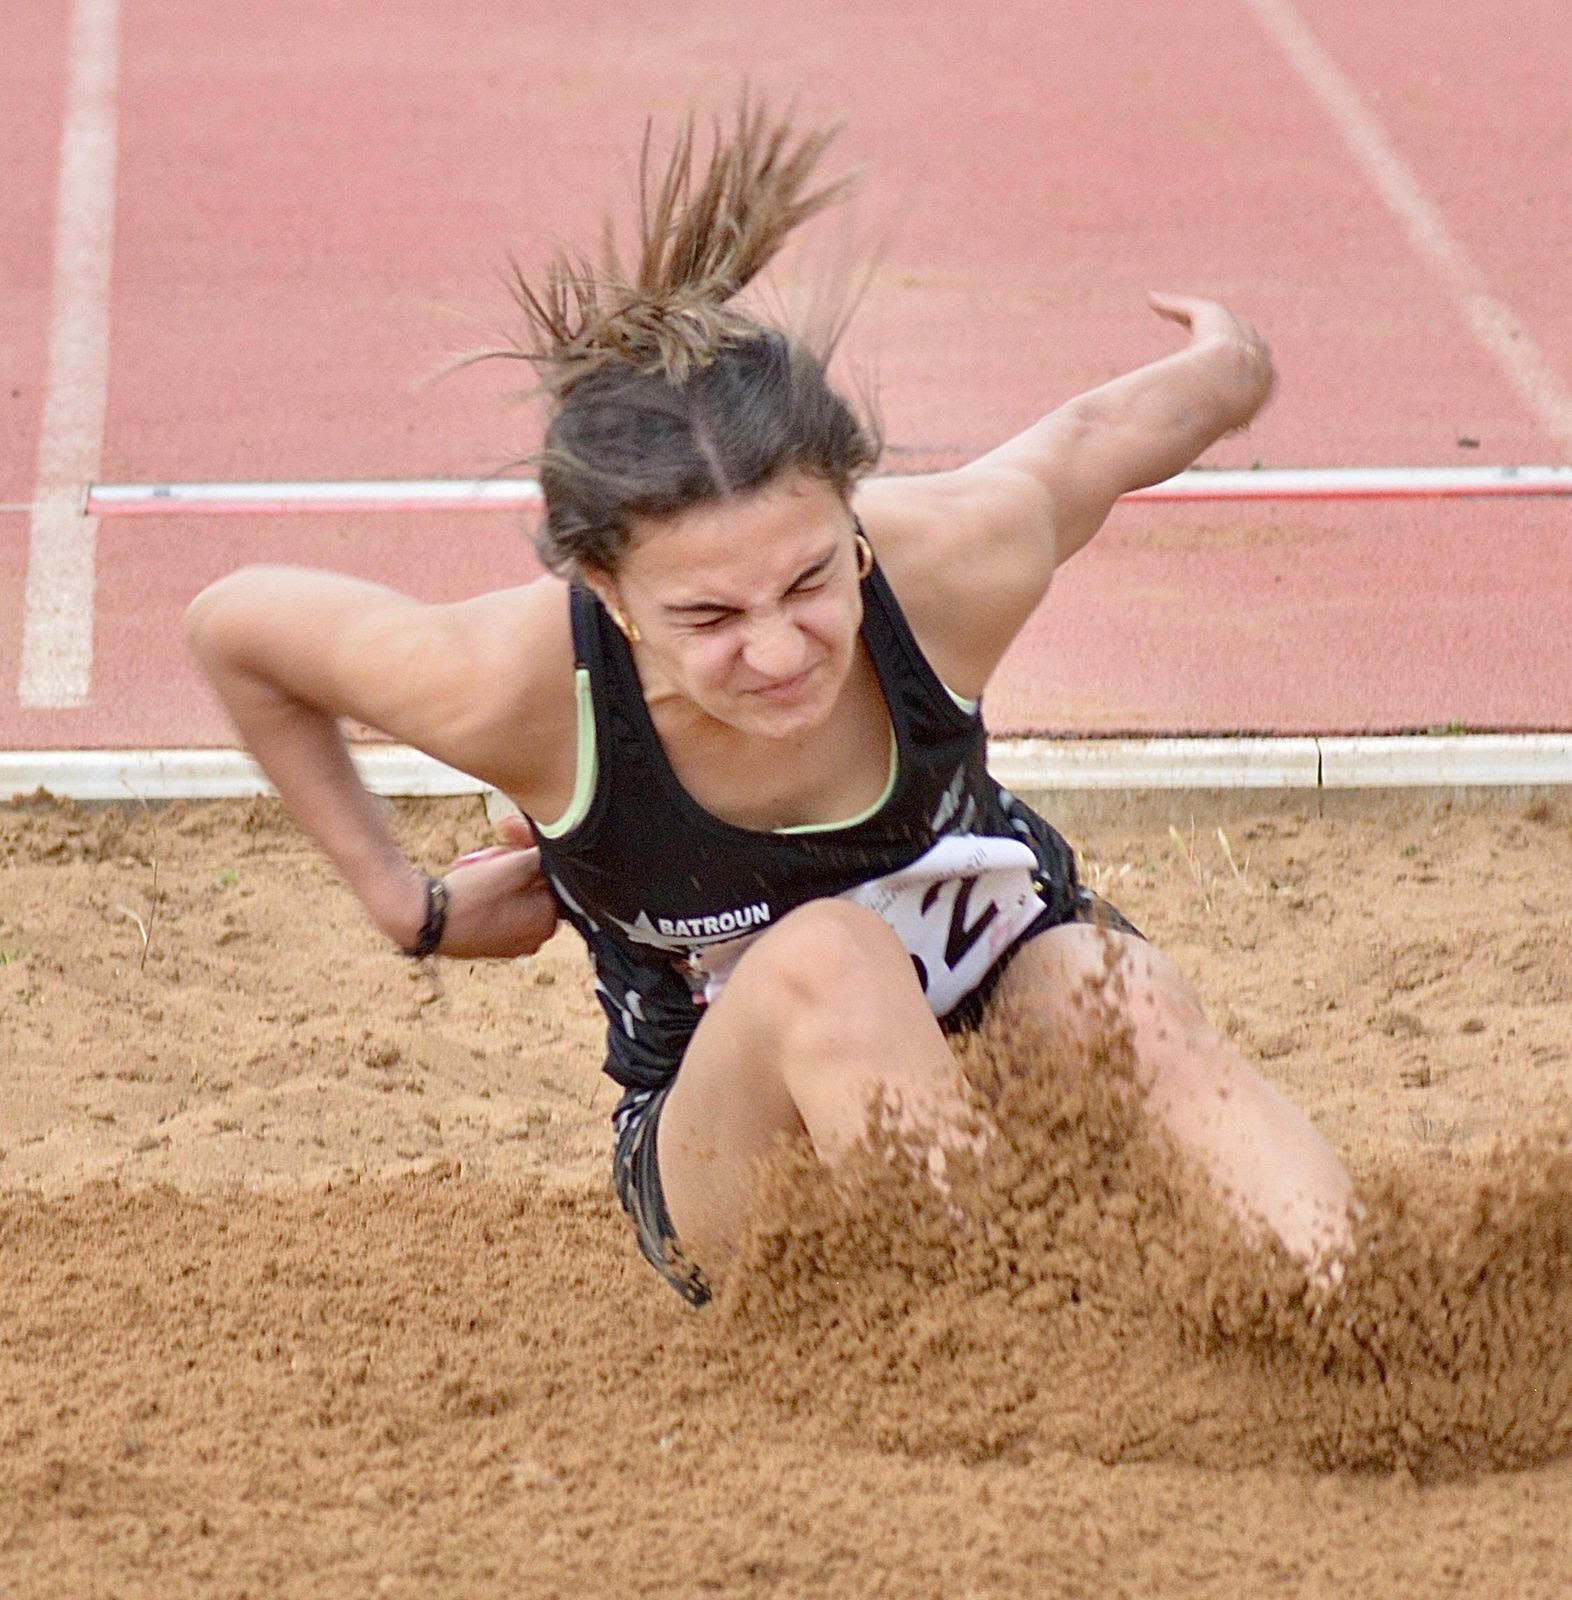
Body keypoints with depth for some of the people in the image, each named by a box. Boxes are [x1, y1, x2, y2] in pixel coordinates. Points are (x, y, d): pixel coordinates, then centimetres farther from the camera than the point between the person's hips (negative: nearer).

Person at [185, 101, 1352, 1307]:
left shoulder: (959, 564, -29)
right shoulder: (516, 688, -30)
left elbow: (1104, 430, -5)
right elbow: (233, 627, -11)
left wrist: (1232, 363, 17)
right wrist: (404, 901, -6)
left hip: (1003, 994, 1)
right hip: (723, 1139, -1)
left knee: (1123, 992, -33)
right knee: (824, 961, -35)